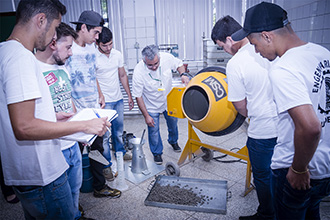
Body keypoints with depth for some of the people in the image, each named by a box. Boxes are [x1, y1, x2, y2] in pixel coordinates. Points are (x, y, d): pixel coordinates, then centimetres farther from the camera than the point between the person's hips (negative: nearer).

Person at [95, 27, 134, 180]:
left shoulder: (117, 54, 4)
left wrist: (129, 95, 13)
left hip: (118, 99, 6)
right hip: (103, 102, -6)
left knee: (119, 129, 20)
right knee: (105, 134, -2)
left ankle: (120, 152, 41)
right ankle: (106, 165, 11)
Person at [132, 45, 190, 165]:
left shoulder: (167, 57, -25)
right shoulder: (138, 71, -31)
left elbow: (179, 64, -1)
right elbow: (138, 96, -22)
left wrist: (183, 74, -23)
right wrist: (146, 116, -19)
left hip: (169, 101, 4)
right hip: (151, 106, -3)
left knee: (173, 123, 22)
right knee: (153, 131, 5)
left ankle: (173, 141, 53)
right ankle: (157, 153, 32)